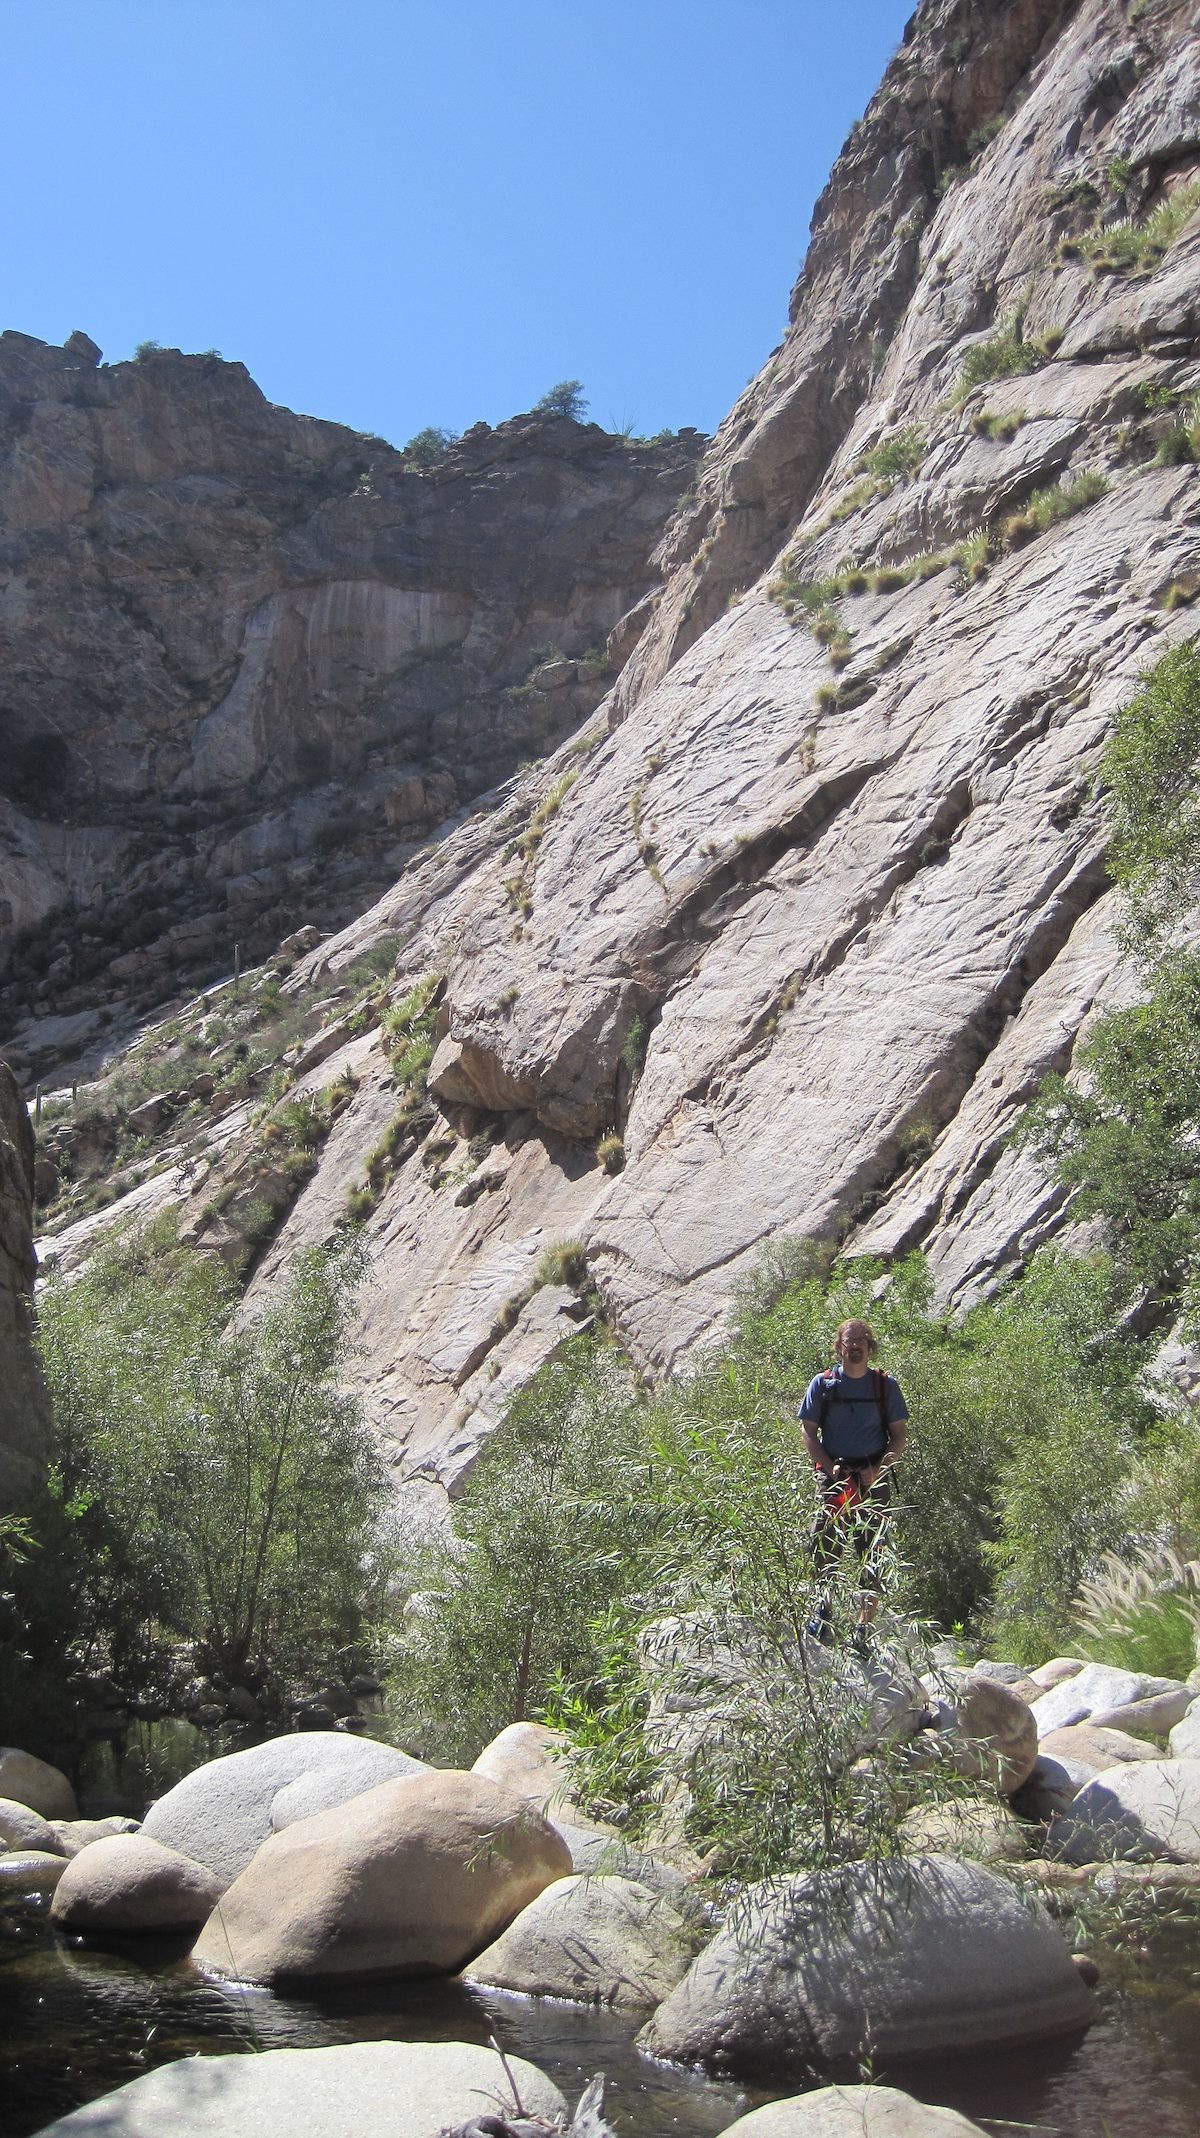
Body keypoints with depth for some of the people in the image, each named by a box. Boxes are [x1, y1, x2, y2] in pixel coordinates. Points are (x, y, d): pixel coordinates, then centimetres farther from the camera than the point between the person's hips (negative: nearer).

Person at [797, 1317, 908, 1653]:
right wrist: (831, 1467, -9)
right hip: (834, 1473, 0)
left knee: (871, 1556, -5)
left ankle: (863, 1629, -3)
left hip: (873, 1477, 0)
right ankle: (825, 1609, 19)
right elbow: (808, 1431, 5)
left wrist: (878, 1469, -9)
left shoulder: (885, 1385, 6)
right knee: (826, 1545, -4)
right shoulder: (822, 1384, 5)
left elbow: (900, 1436, 7)